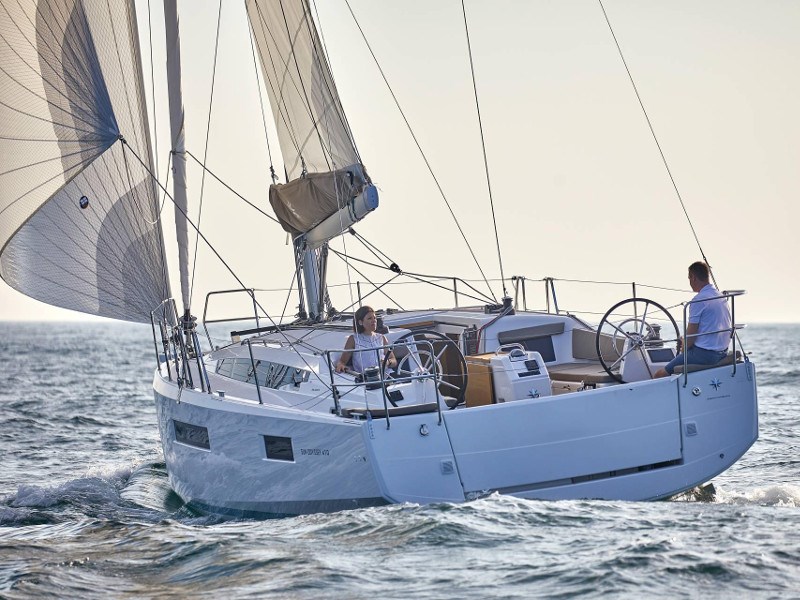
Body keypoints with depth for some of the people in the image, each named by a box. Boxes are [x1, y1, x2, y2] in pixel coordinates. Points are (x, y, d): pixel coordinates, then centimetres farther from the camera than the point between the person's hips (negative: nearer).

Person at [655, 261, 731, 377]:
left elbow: (691, 333, -16)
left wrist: (684, 349, 4)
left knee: (659, 375, -4)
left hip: (704, 354, -9)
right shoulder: (722, 297, 11)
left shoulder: (699, 300, -17)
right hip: (722, 353, 9)